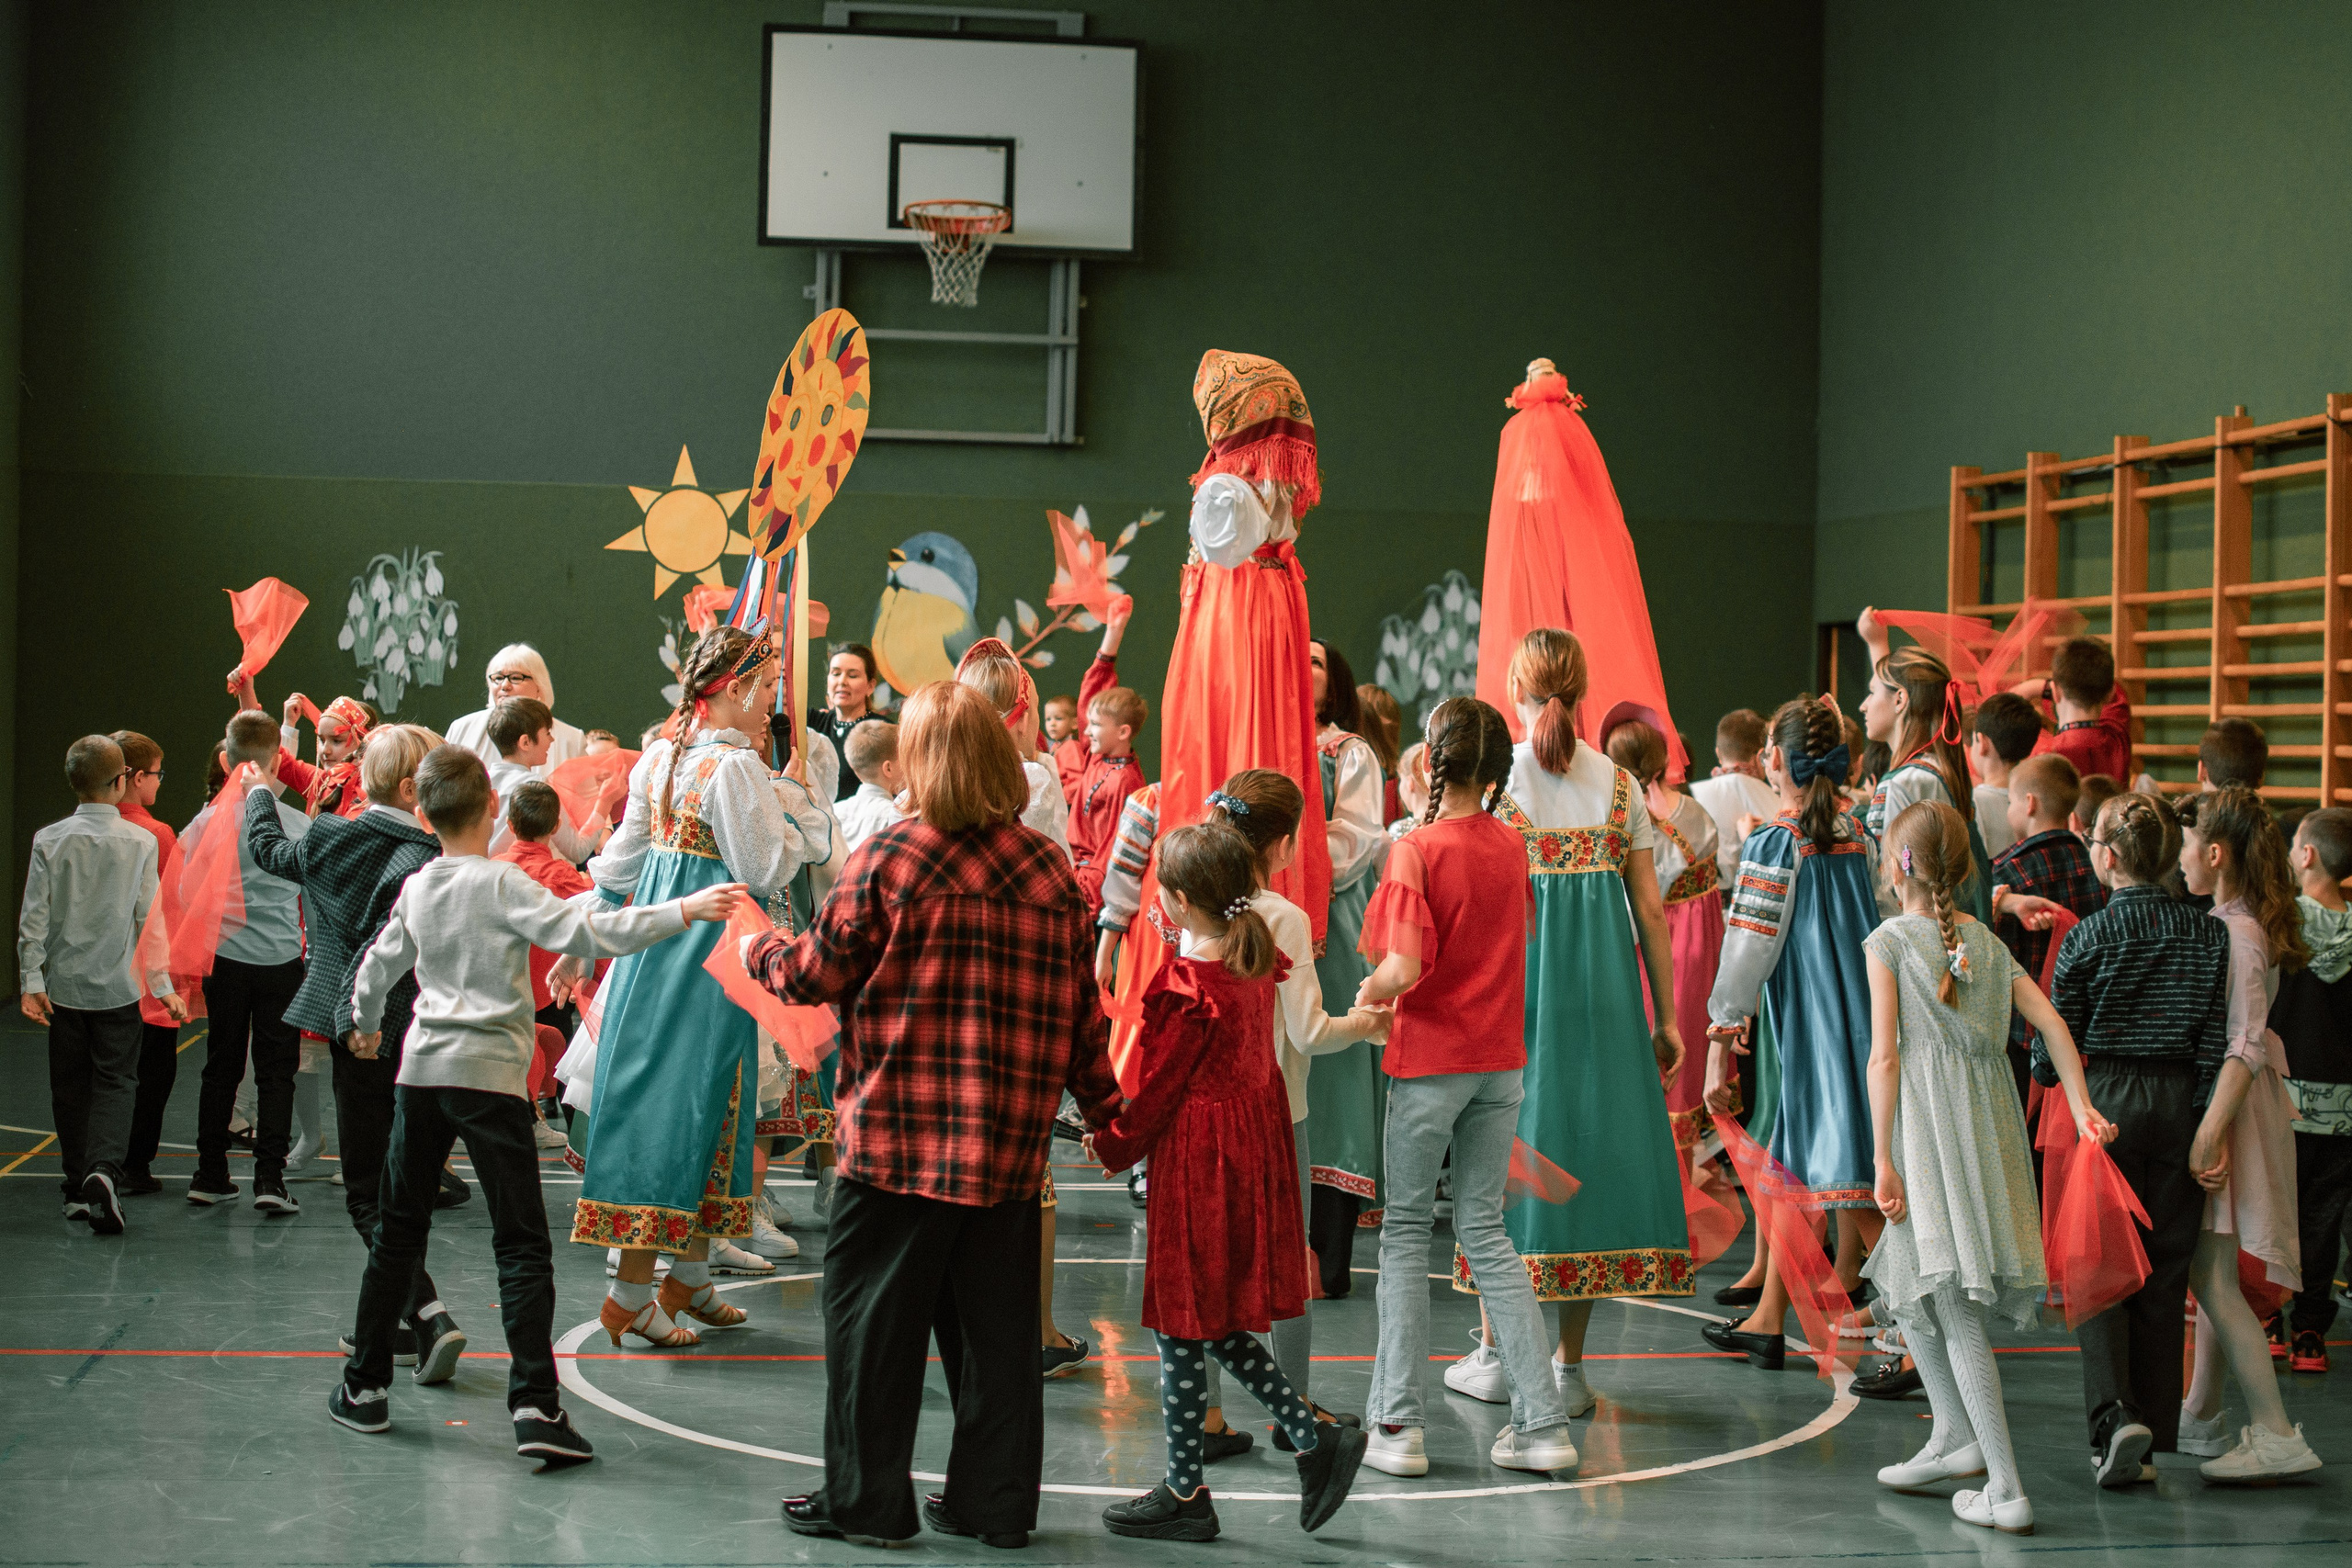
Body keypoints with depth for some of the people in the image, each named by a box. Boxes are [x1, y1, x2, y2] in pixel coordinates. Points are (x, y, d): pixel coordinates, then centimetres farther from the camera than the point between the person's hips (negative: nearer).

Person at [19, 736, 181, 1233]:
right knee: (116, 1081, 4)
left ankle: (79, 1190, 18)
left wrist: (31, 981, -1)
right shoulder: (140, 842, -7)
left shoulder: (48, 841, -3)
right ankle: (104, 1169, -19)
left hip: (63, 985, 2)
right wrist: (162, 985, 1)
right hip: (118, 986, -2)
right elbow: (150, 918, -5)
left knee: (70, 1086, 13)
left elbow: (33, 916, -5)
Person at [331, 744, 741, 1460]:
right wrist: (684, 911, -18)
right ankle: (534, 1403, -13)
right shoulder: (502, 883, -9)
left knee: (399, 1231, 16)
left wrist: (365, 1027, 40)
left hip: (423, 1070, 6)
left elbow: (376, 968, 20)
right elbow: (587, 932, -18)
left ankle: (365, 1385, 21)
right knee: (522, 1244, -5)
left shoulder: (416, 889, 9)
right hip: (491, 1076, -5)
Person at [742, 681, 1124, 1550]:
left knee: (872, 1315, 6)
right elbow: (1080, 1006, 8)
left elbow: (818, 970, -2)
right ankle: (995, 1497, 17)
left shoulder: (890, 857, -10)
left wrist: (758, 950, 19)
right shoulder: (1051, 869, 4)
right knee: (995, 1319, 11)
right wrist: (1104, 1106, 19)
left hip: (899, 1135, -4)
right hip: (1011, 1142, 5)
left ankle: (865, 1496, 11)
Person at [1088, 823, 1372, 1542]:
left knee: (1181, 1329, 4)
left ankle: (1184, 1493, 13)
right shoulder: (1255, 964, 4)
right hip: (1253, 1151, 9)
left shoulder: (1186, 988, -20)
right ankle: (1314, 1436, 13)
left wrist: (1112, 1145, 3)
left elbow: (1162, 1088, -13)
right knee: (1218, 1325, 18)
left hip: (1198, 1160, -9)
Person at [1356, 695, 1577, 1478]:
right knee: (1484, 1230, 12)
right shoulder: (1511, 847, 4)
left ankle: (1396, 1423, 8)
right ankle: (1542, 1421, 6)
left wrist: (1366, 994, -3)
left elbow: (1405, 967, -22)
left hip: (1430, 1061, -5)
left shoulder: (1417, 849, -14)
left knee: (1405, 1232, 7)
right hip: (1501, 1060, 5)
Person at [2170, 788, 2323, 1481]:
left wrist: (2208, 1134, -27)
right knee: (2210, 1272, 17)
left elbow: (2245, 1047, -24)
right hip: (2217, 1106, 10)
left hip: (2230, 1107, -10)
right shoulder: (2226, 923, 10)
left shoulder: (2237, 935, -18)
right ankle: (2202, 1418, 27)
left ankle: (2276, 1436, -12)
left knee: (2212, 1277, -11)